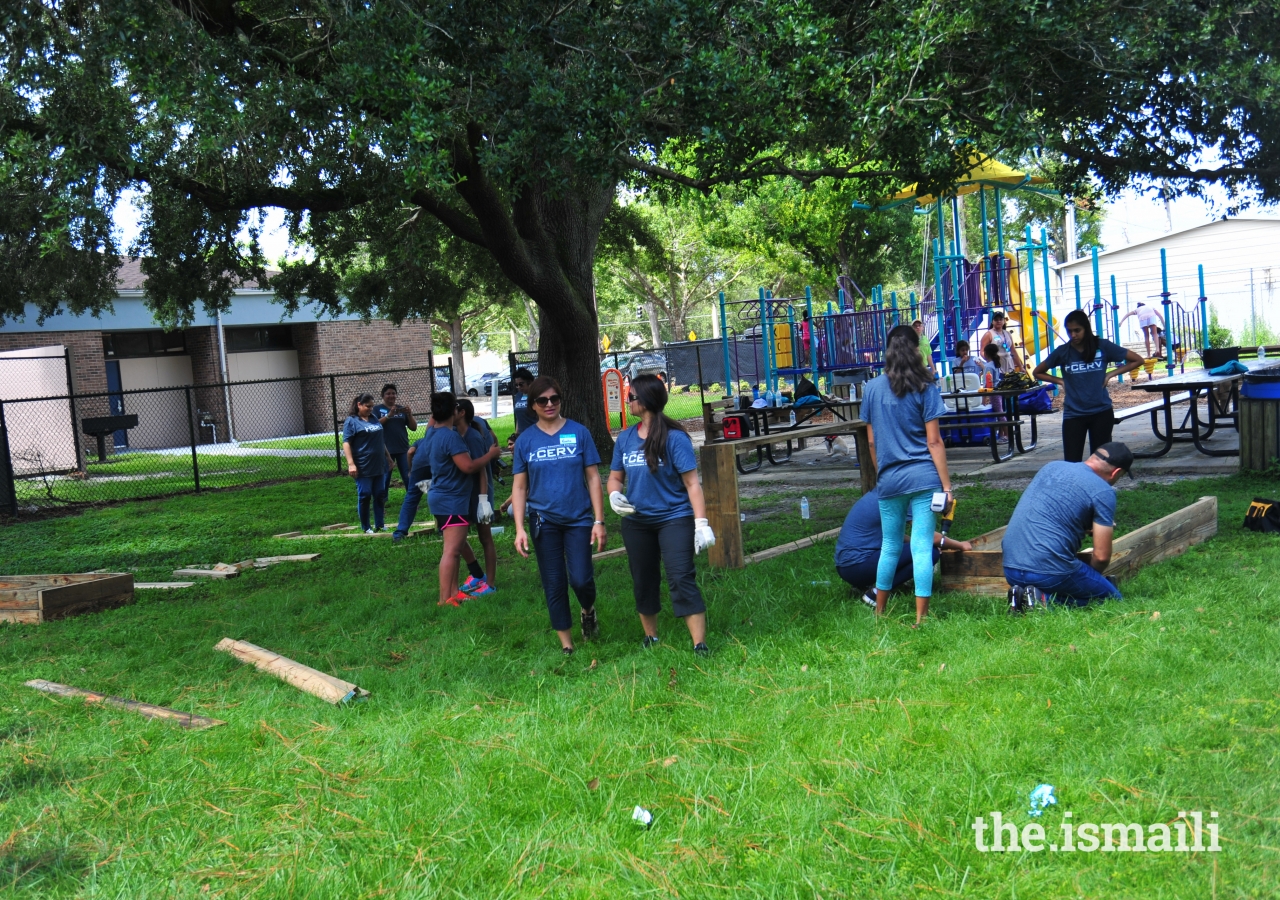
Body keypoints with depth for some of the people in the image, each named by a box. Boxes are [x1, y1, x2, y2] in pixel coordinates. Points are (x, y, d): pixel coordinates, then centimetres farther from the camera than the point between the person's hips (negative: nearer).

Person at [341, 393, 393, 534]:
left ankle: (379, 525, 15)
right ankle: (366, 527, 9)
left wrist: (388, 457, 25)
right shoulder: (351, 421, -6)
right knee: (364, 496, 0)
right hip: (363, 467, -6)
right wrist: (351, 464, -20)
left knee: (380, 495, 8)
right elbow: (346, 443, -12)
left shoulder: (374, 418, 14)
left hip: (379, 465, 6)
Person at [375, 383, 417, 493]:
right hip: (385, 450, -2)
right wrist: (388, 415, -20)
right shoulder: (377, 409, 6)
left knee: (409, 477, -3)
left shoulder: (401, 409, 13)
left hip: (403, 449, 2)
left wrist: (410, 415, -8)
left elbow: (414, 427, 10)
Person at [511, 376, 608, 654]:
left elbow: (593, 477, 0)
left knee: (581, 579, -10)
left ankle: (588, 611, 25)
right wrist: (519, 529, -4)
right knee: (554, 585, 5)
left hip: (579, 518, -1)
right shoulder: (525, 440, 2)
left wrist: (599, 521, -5)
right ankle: (566, 644, 17)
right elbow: (519, 487, 4)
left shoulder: (579, 432, -1)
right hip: (544, 521, 1)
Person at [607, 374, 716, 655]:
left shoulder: (674, 437, -13)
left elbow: (692, 482, -13)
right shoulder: (625, 438, 3)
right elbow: (615, 477, 12)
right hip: (636, 522, 6)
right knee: (642, 582, 15)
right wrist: (614, 495, -11)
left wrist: (701, 522, -19)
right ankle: (651, 640, 33)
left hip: (674, 518, -6)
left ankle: (700, 645, -11)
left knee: (681, 580, -13)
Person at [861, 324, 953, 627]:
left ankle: (879, 612, 25)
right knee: (922, 547, -1)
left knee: (890, 546, 16)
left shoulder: (872, 388, 4)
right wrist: (946, 484, -3)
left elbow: (871, 441, 9)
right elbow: (934, 441, -6)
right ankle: (920, 619, 0)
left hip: (889, 480, 3)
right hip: (923, 477, -3)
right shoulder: (924, 388, -4)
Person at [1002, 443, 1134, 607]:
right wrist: (1090, 579, 16)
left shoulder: (1053, 466, 14)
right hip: (1048, 571, -7)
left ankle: (1022, 596, 5)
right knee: (1112, 598, 13)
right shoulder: (1103, 492, -5)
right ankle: (1044, 599, -7)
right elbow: (1101, 556, -6)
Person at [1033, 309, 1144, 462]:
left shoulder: (1102, 346, -3)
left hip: (1101, 413, 0)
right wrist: (1060, 381, -1)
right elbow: (1037, 373, 12)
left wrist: (1110, 374, -3)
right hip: (1073, 415, 0)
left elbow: (1137, 360, 4)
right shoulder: (1062, 351, -1)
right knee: (1072, 462, -6)